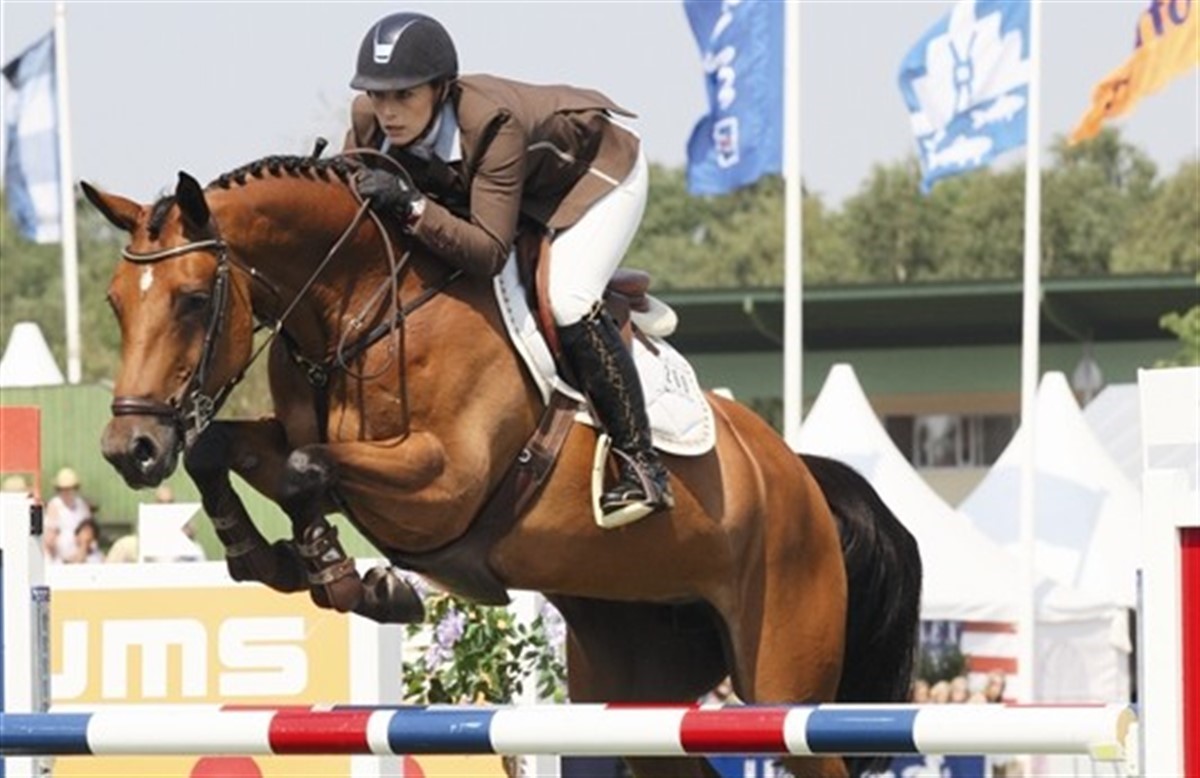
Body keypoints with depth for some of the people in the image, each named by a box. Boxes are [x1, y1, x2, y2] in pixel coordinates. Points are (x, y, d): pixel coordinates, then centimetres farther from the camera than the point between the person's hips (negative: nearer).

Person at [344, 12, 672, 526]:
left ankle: (640, 462, -18)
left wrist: (411, 207, -56)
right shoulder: (369, 122, -25)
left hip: (599, 163, -8)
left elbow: (490, 251, -45)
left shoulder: (492, 123, -43)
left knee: (568, 300, -26)